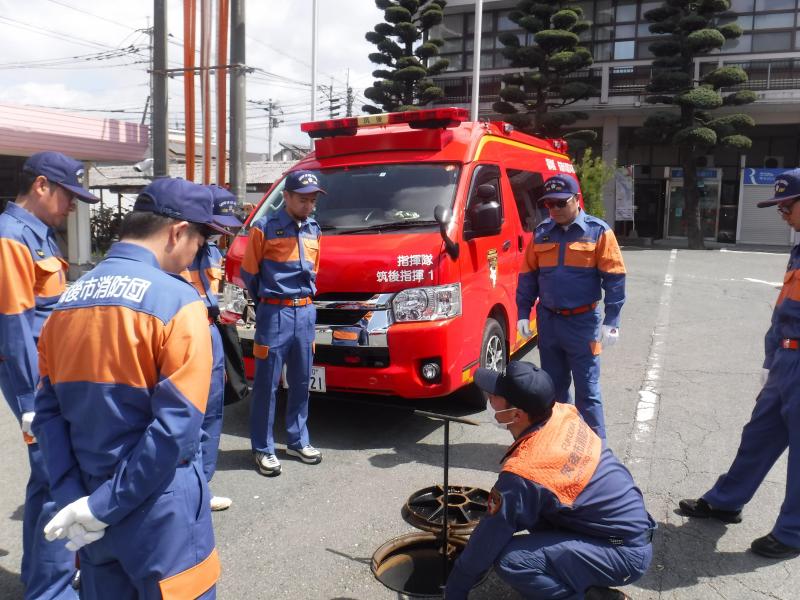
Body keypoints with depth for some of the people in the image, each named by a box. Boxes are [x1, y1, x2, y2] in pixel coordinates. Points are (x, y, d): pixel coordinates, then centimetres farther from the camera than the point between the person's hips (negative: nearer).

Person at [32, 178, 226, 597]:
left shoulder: (68, 301, 4)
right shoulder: (176, 301, -16)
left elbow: (48, 412, 1)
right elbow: (177, 425, -22)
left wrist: (72, 497, -4)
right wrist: (104, 507, -14)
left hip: (86, 499, 6)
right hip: (161, 509, -6)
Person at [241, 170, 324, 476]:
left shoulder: (313, 229, 12)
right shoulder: (264, 228, -7)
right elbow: (249, 272, 0)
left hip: (306, 313, 6)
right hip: (275, 314, -6)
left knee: (301, 382, 12)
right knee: (266, 384, 1)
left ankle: (297, 441, 25)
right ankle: (263, 449, 11)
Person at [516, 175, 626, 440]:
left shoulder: (598, 231, -5)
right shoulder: (541, 232, 6)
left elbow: (614, 278, -6)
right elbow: (528, 275, 11)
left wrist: (611, 321, -11)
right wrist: (523, 313, 6)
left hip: (583, 322, -4)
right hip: (547, 320, 4)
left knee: (587, 389, 2)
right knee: (553, 385, 15)